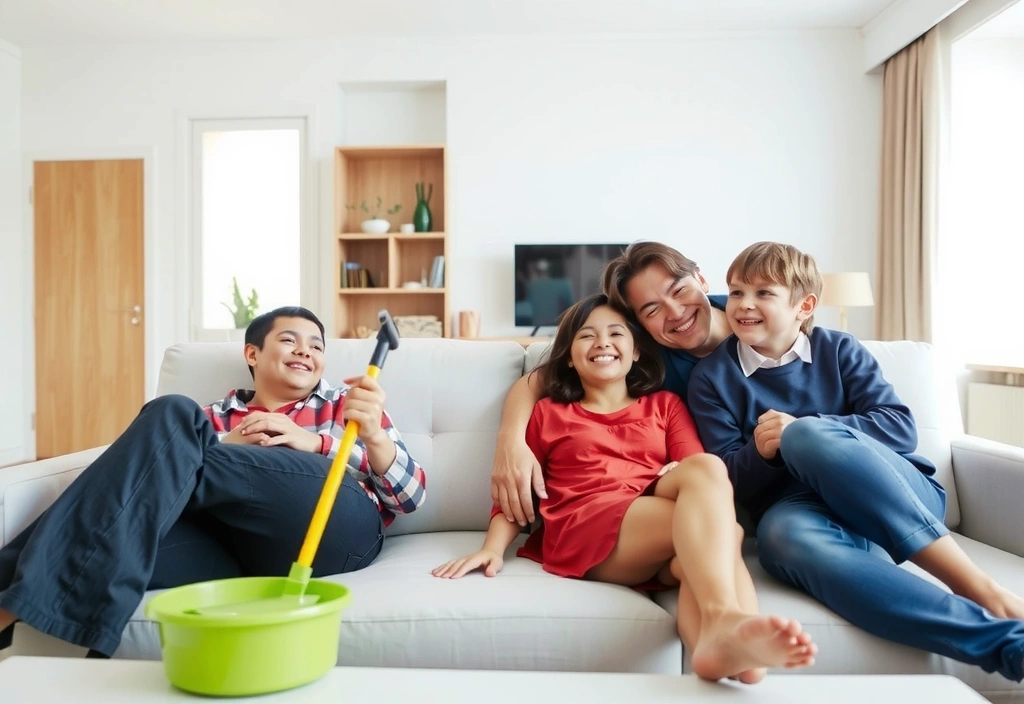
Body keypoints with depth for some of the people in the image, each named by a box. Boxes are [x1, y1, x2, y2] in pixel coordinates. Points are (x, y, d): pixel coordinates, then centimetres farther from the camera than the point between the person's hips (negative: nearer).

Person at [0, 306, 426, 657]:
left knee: (172, 421, -17)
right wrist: (227, 451, -5)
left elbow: (411, 494, 14)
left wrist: (374, 434, -6)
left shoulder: (346, 405, 25)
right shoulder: (213, 419, 31)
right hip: (236, 546, 3)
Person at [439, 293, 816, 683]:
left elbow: (699, 470, 12)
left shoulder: (666, 405, 26)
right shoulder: (548, 413, 22)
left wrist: (684, 478, -13)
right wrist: (493, 548, -2)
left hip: (665, 540, 3)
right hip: (584, 530, -2)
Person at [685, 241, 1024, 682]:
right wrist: (761, 453, -19)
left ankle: (983, 589, -32)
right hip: (802, 507, 0)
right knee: (781, 535, -39)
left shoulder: (839, 350, 10)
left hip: (902, 504, 1)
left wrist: (801, 433, -16)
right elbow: (724, 479, 3)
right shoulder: (712, 378, 8)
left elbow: (900, 427, -3)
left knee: (807, 434, -33)